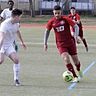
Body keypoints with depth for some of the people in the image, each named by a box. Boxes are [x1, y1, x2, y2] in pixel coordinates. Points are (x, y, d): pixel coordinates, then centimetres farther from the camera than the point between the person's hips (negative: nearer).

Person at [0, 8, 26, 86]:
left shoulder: (16, 24, 3)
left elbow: (18, 32, 25)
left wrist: (22, 42, 37)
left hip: (9, 45, 6)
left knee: (16, 60, -11)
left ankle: (16, 79, 1)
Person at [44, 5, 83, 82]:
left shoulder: (66, 19, -9)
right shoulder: (51, 21, -2)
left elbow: (76, 26, -9)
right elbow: (47, 31, 11)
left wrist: (76, 36, -25)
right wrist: (45, 43, 8)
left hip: (70, 42, 0)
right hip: (61, 44, 0)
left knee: (75, 59, 8)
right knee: (66, 59, -22)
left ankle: (79, 70, 44)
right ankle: (75, 77, -16)